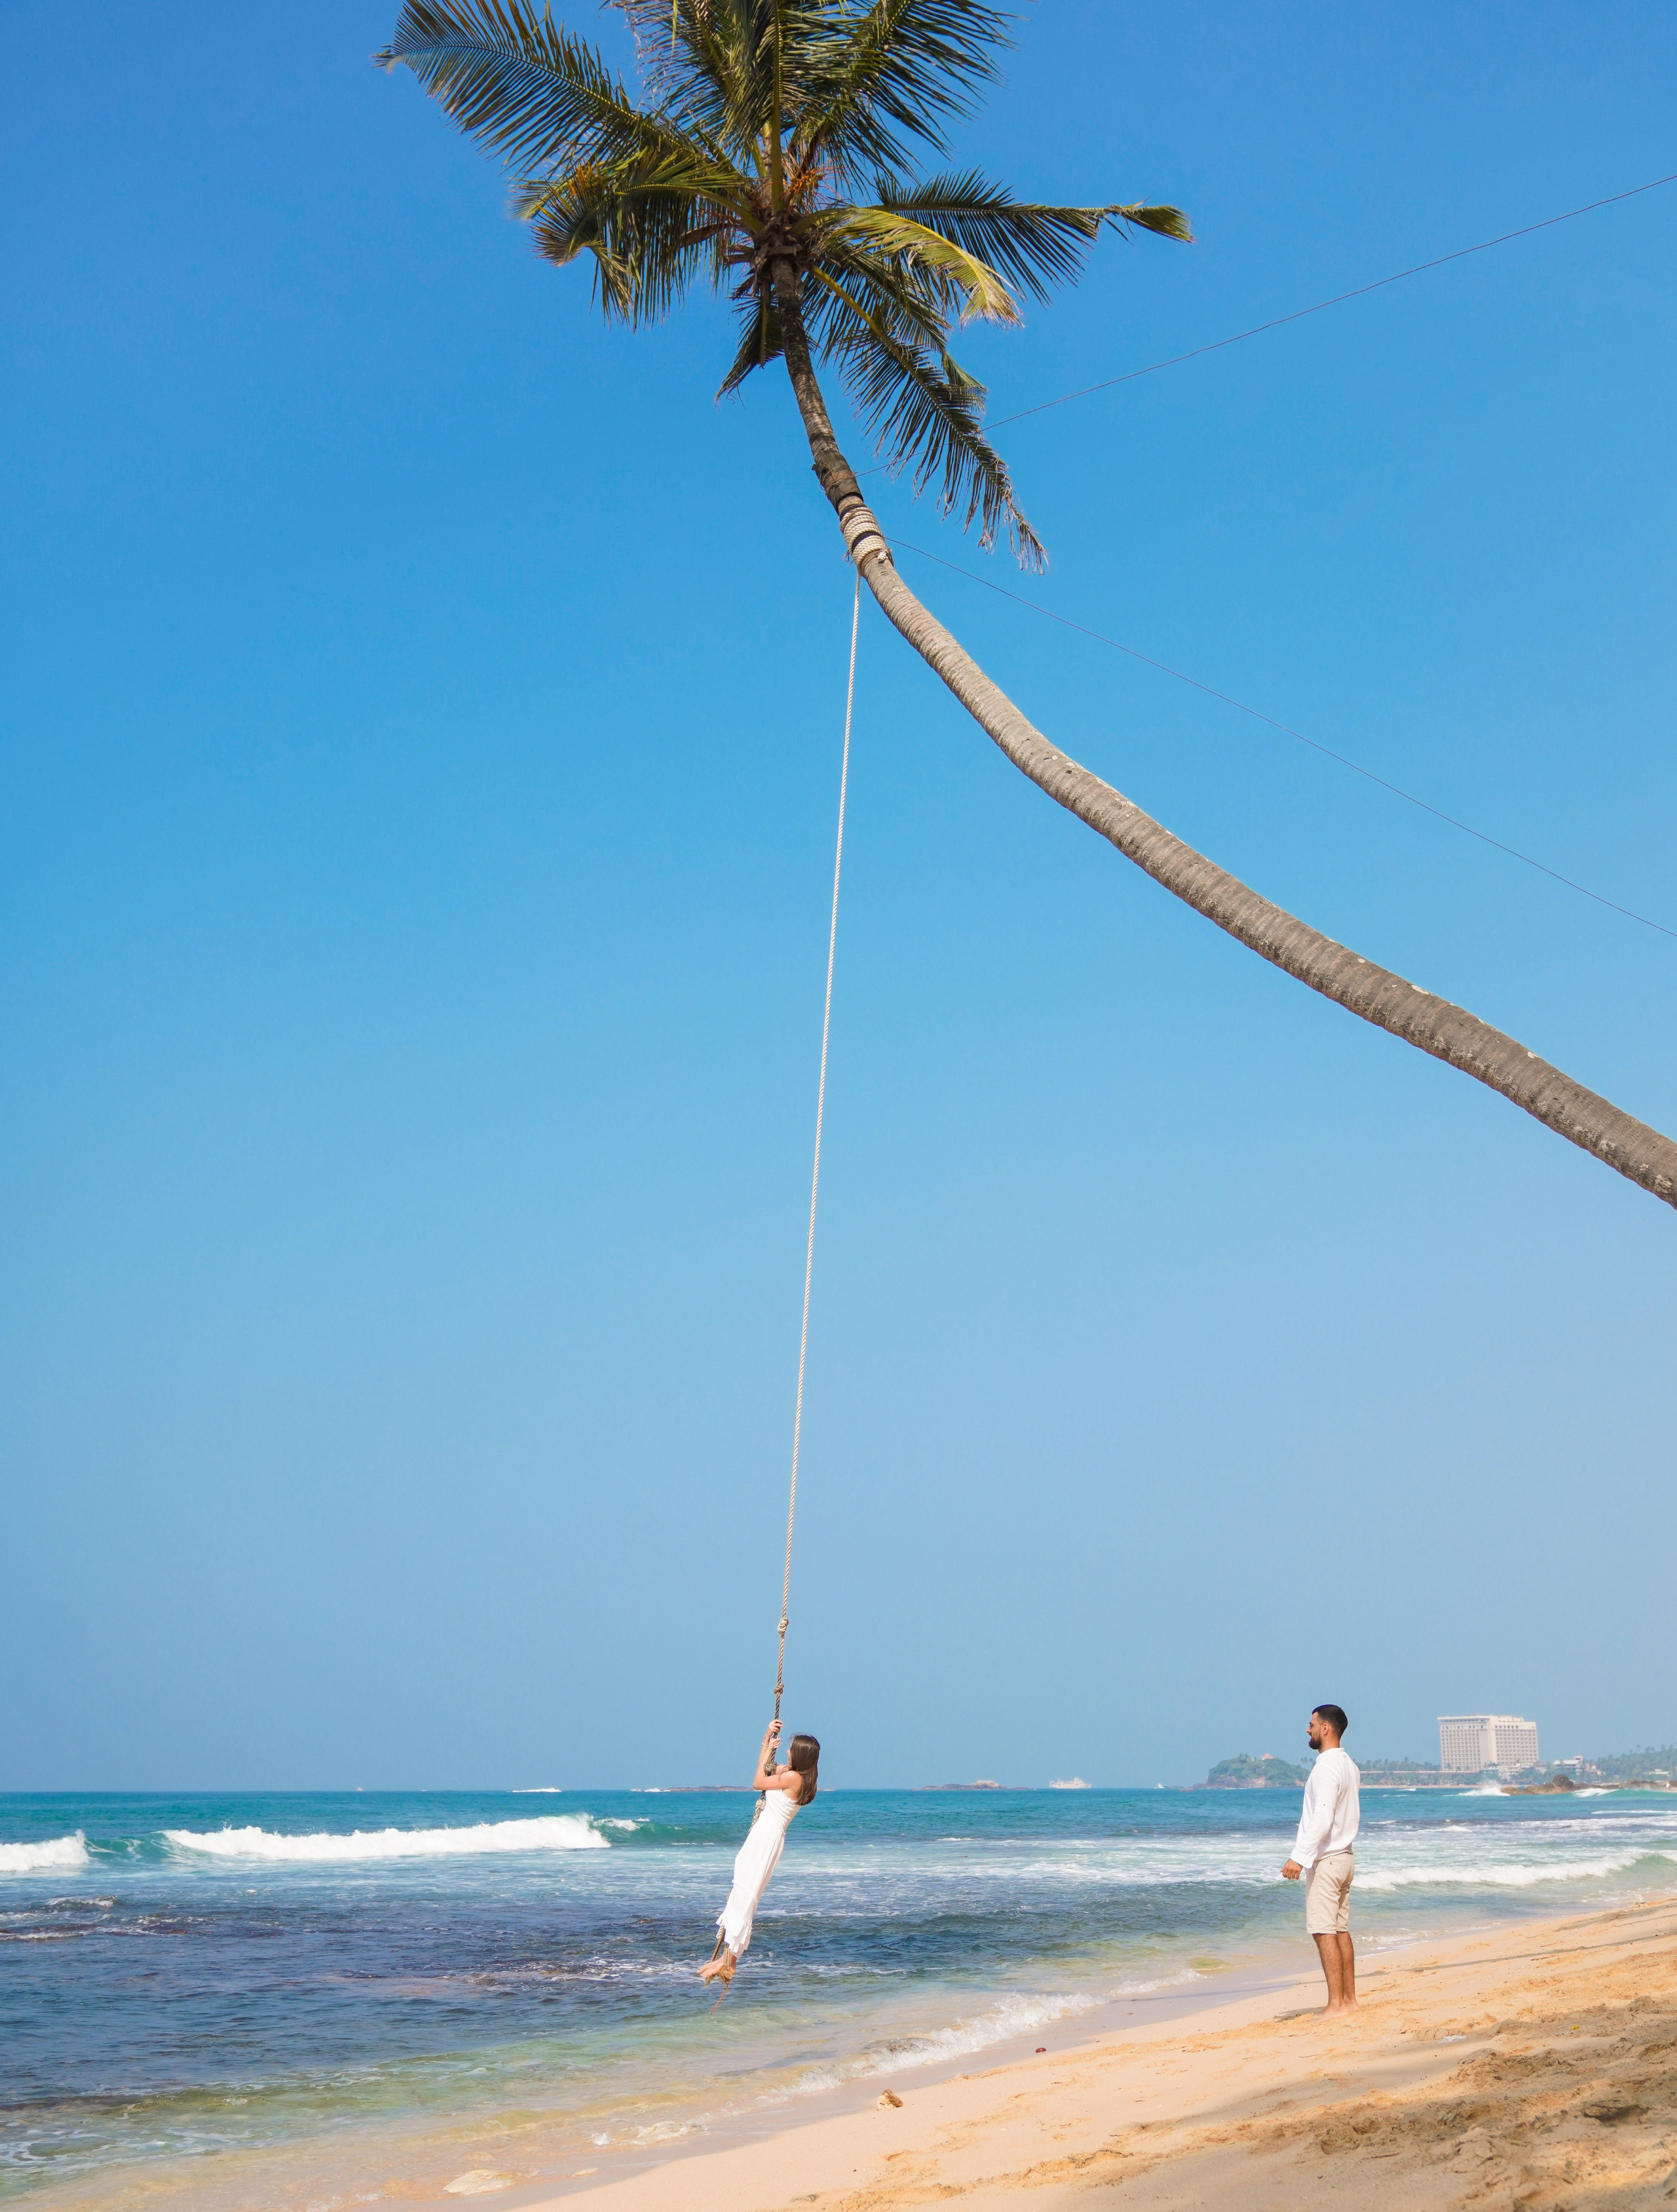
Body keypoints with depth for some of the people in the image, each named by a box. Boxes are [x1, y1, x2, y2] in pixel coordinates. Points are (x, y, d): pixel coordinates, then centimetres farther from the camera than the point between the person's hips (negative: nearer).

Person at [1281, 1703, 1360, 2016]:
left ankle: (1336, 2004, -10)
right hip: (1345, 1857, 10)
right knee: (1341, 1930, 12)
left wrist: (1299, 1857, -28)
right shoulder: (1347, 1764, 14)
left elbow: (1322, 1819, -26)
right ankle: (1349, 1999, 15)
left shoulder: (1326, 1767, -17)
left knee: (1324, 1931, -9)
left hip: (1325, 1860, -10)